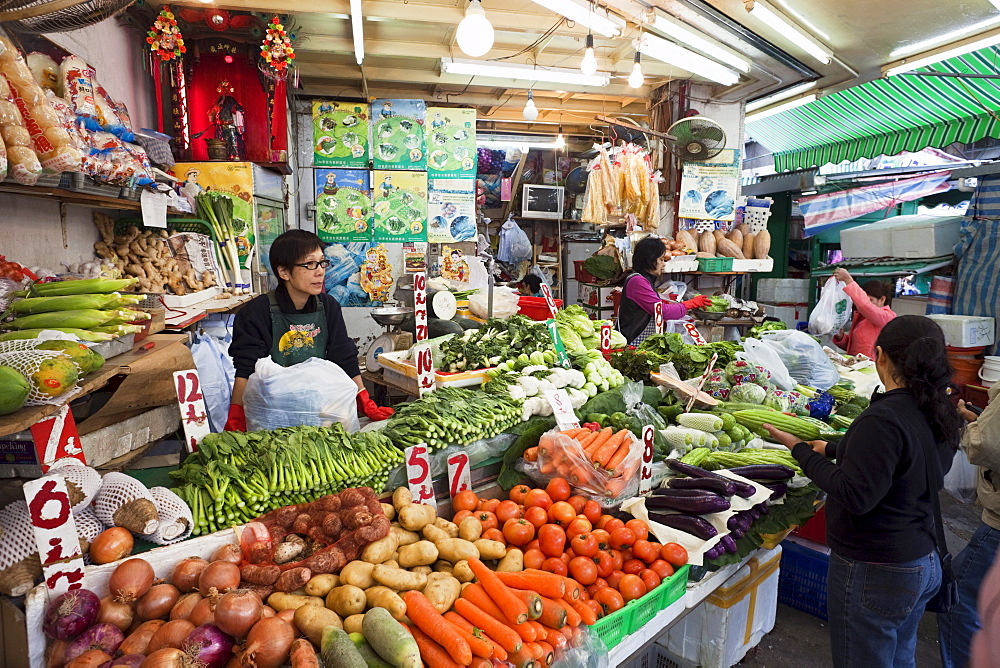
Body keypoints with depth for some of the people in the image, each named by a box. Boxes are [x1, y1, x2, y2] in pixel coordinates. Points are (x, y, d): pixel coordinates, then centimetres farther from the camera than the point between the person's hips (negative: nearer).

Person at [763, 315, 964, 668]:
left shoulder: (882, 419, -28)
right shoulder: (940, 415, 0)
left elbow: (855, 496, -28)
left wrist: (801, 450, -19)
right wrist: (833, 449, 18)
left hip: (874, 573, -8)